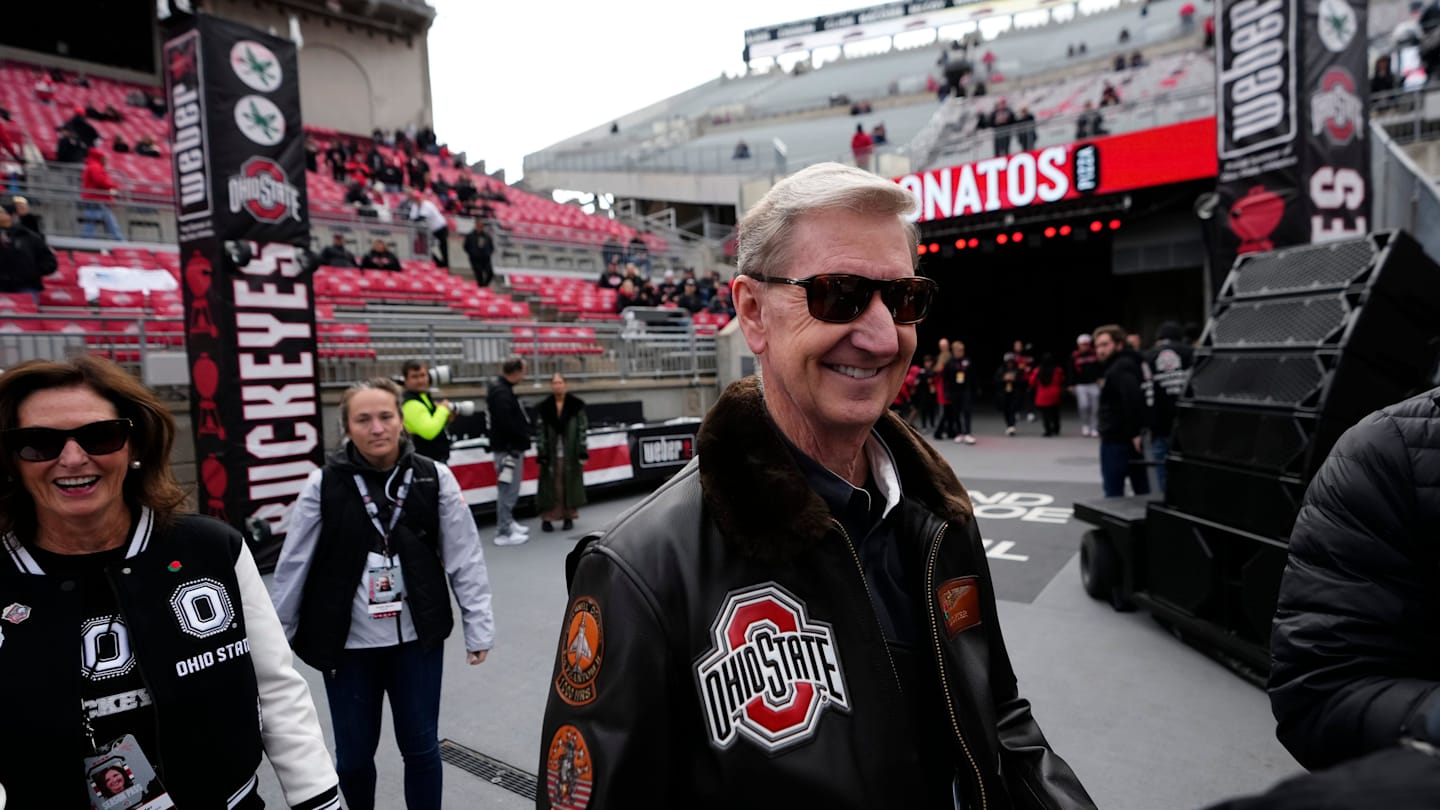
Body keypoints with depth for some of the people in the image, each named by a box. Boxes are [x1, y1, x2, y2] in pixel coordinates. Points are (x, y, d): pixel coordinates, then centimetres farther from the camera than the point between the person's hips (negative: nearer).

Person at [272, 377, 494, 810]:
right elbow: (293, 567, 0)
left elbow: (465, 558, -4)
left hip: (417, 638, 0)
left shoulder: (434, 479, -8)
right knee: (353, 754, 15)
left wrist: (478, 627, -3)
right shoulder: (323, 485, -8)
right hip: (348, 644, 0)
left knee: (421, 746, 13)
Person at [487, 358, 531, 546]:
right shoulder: (502, 393, -20)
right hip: (508, 448, -11)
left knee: (509, 489, 20)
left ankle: (508, 523, 32)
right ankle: (504, 532, 0)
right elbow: (506, 423, -27)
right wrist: (524, 437, -14)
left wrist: (523, 435, 10)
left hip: (511, 446, 11)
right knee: (508, 489, -5)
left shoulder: (502, 389, 14)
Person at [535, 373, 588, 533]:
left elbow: (583, 428, -1)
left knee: (570, 483, 5)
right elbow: (540, 431, 2)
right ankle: (547, 518, 9)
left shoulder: (576, 405, -1)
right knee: (550, 485, 0)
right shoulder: (544, 407, 3)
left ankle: (569, 517, 18)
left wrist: (582, 451, -5)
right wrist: (541, 453, -3)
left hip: (571, 453, 0)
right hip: (551, 453, 1)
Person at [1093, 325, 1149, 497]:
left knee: (1113, 491, -3)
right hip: (1130, 438, 10)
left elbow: (1133, 399, -30)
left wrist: (1135, 432, -29)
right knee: (1142, 489, 13)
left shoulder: (1120, 369, -16)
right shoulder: (1126, 364, 17)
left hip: (1116, 439, -10)